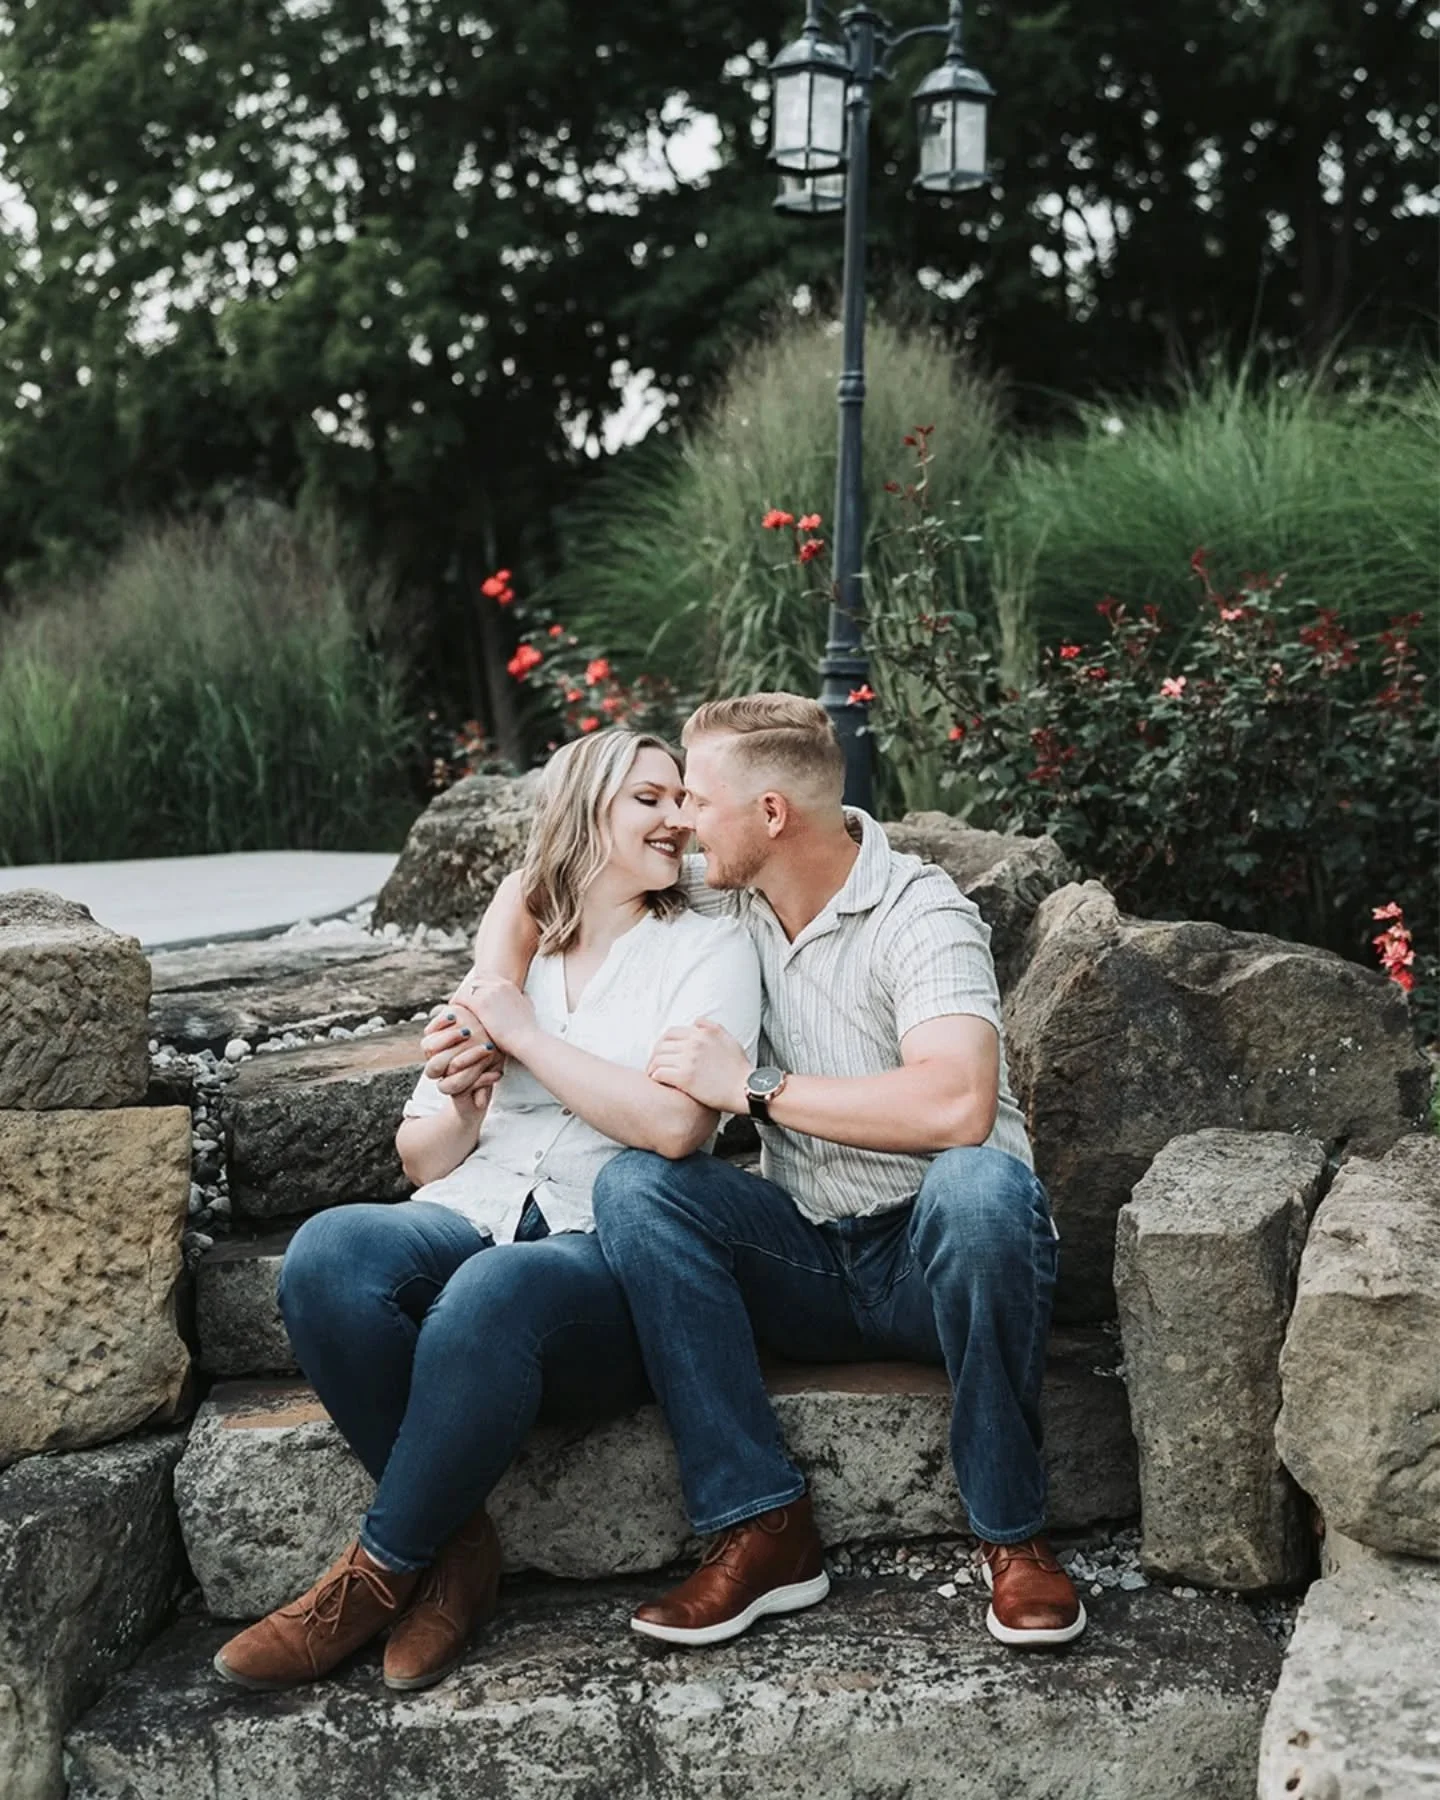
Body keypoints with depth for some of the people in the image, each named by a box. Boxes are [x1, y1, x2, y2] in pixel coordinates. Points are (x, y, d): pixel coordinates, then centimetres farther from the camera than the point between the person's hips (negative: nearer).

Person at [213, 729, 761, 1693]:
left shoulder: (708, 947, 8)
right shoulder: (506, 957, 21)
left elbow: (675, 1123, -10)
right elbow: (420, 1158, 20)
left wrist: (525, 1035, -5)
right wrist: (463, 1110, -3)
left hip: (613, 1257, -4)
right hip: (473, 1221, 4)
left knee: (490, 1294, -38)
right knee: (330, 1250, -30)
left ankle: (380, 1573, -16)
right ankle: (456, 1543, -14)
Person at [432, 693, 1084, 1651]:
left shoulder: (919, 911, -15)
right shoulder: (725, 892, 4)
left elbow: (957, 1105, -32)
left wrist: (753, 1087, -24)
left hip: (935, 1254, -5)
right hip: (808, 1266, 5)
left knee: (979, 1182, -38)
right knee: (635, 1182, -20)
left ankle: (1012, 1534, -20)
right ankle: (764, 1529, -21)